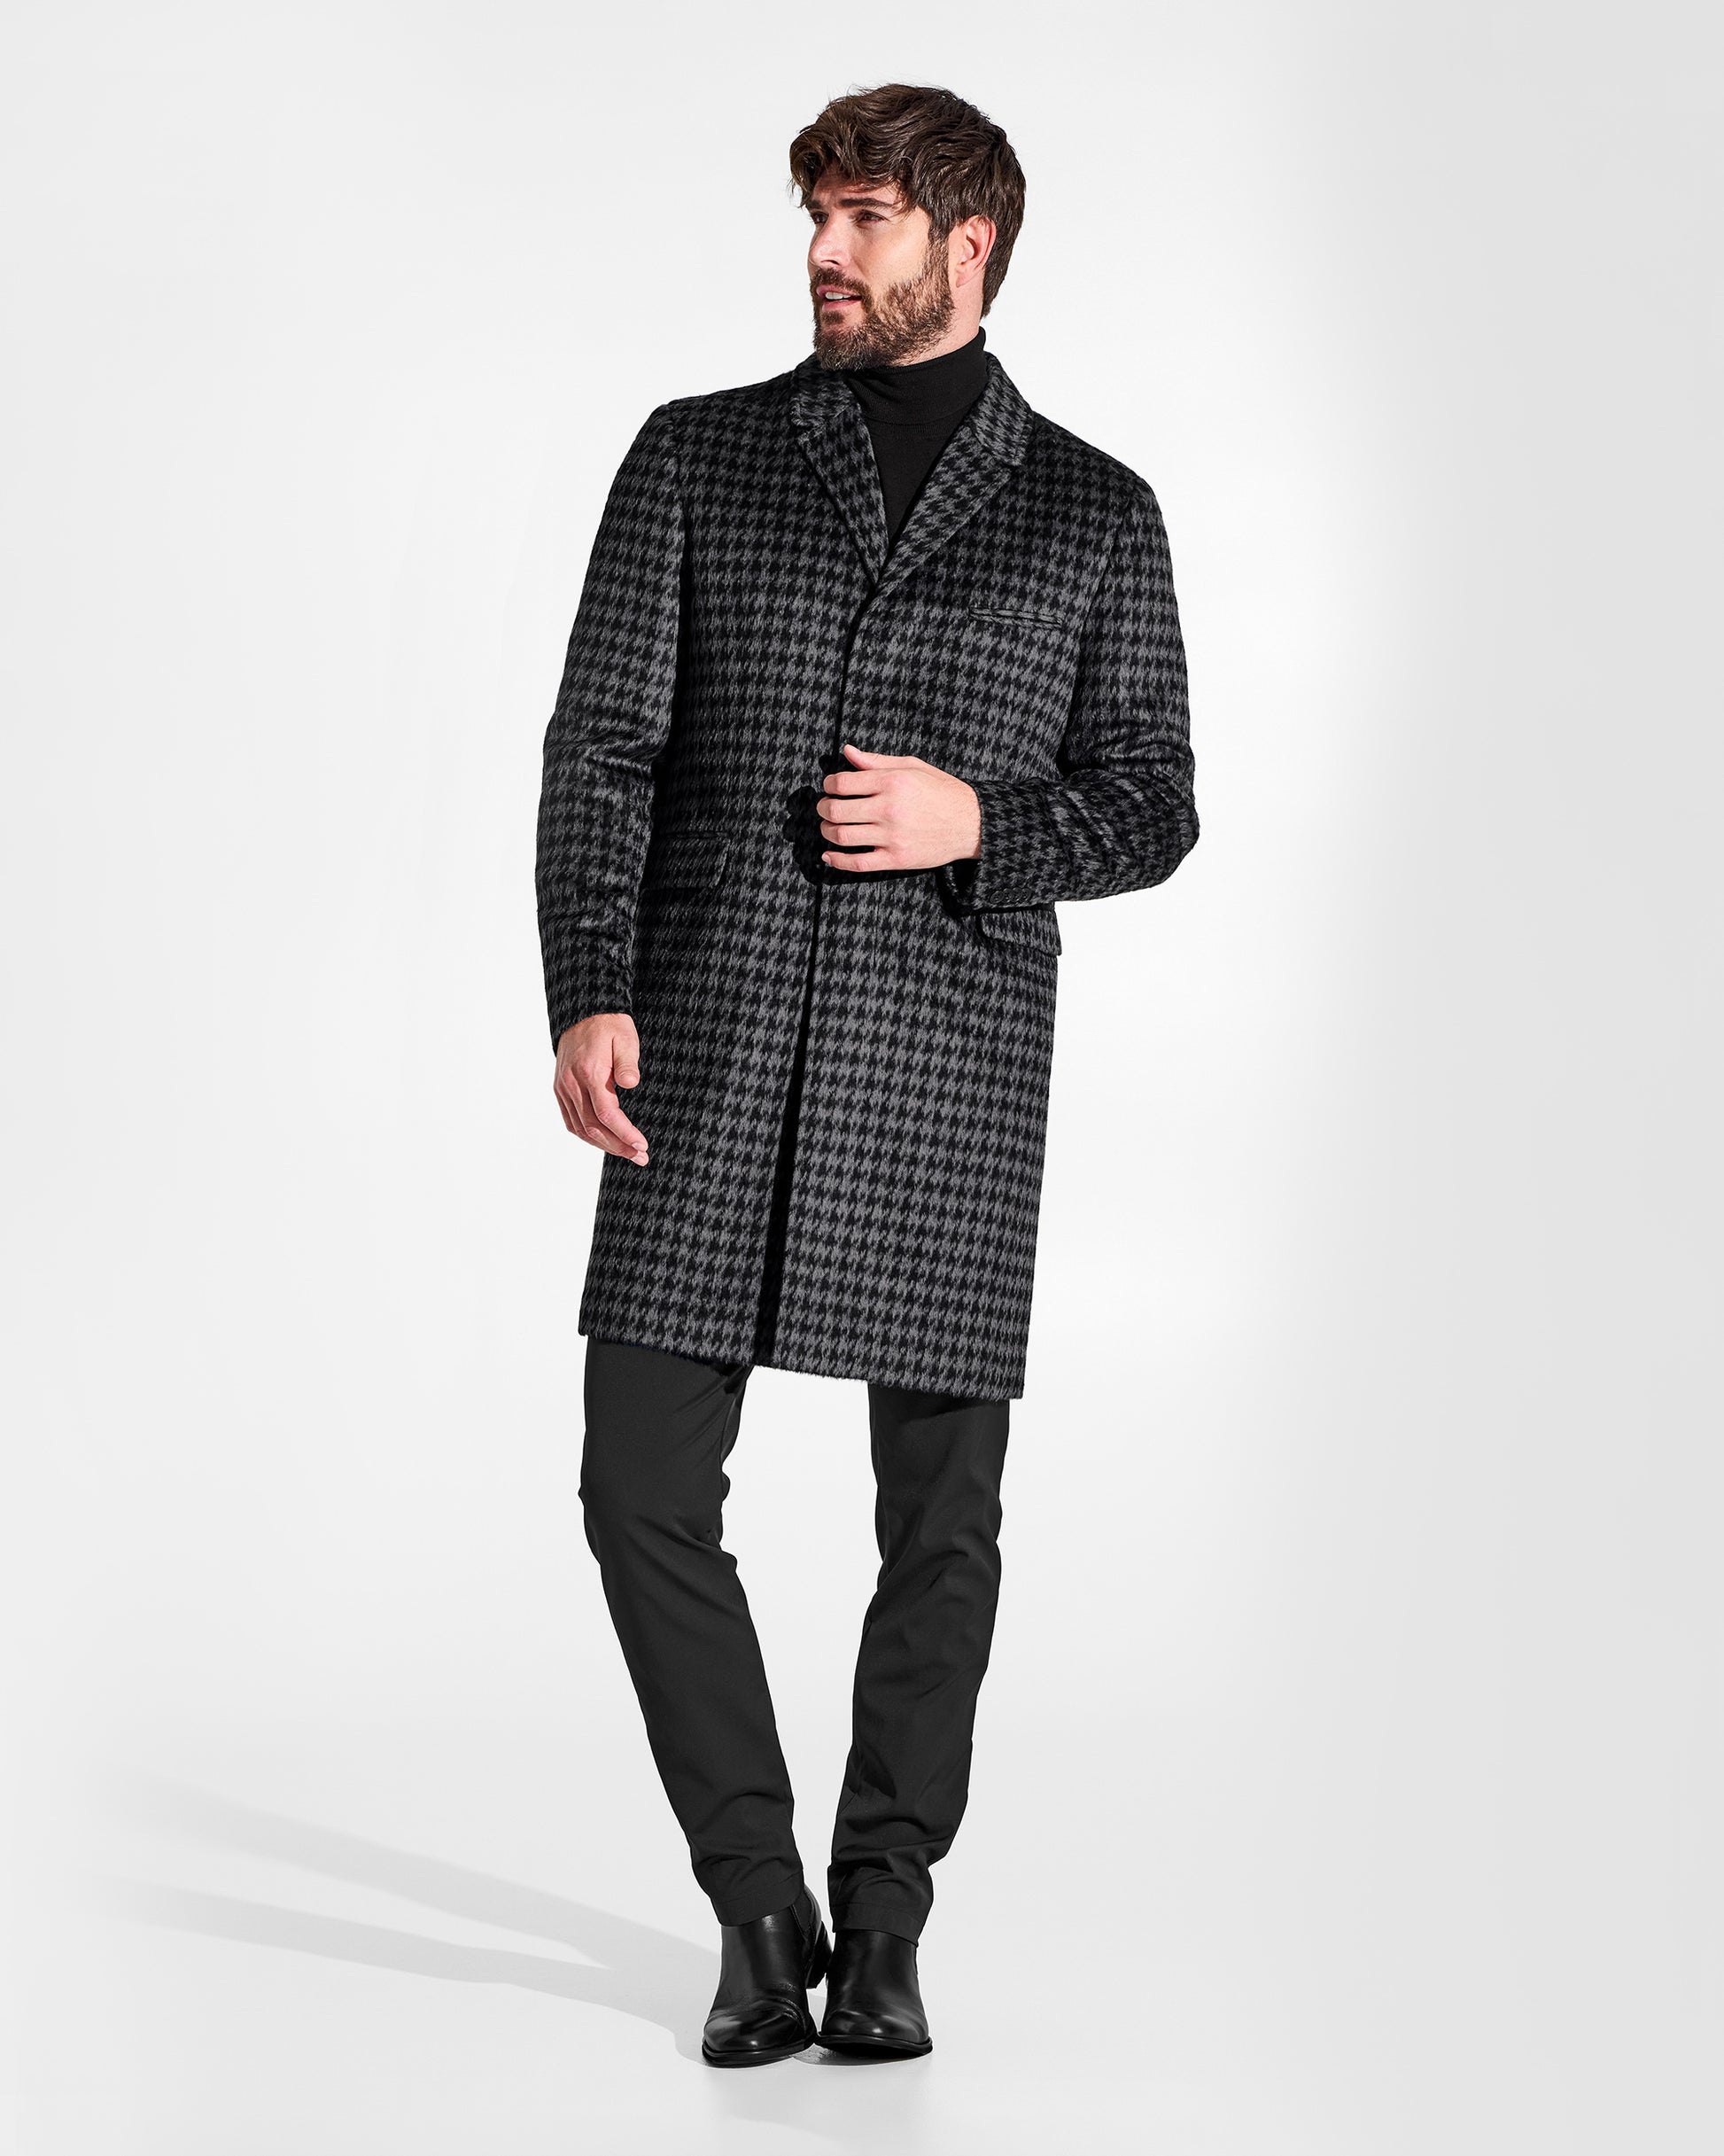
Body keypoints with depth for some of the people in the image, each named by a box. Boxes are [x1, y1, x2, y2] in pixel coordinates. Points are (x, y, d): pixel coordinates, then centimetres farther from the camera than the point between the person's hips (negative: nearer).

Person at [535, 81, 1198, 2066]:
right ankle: (761, 1912, 14)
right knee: (646, 1493, -4)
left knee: (941, 1515, 3)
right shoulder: (697, 457, 9)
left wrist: (977, 821, -11)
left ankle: (882, 1921, 22)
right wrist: (588, 996, -11)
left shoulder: (1094, 514, 8)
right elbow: (601, 746, 3)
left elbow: (1150, 808, 9)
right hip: (708, 1048, 1)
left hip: (949, 1069, 0)